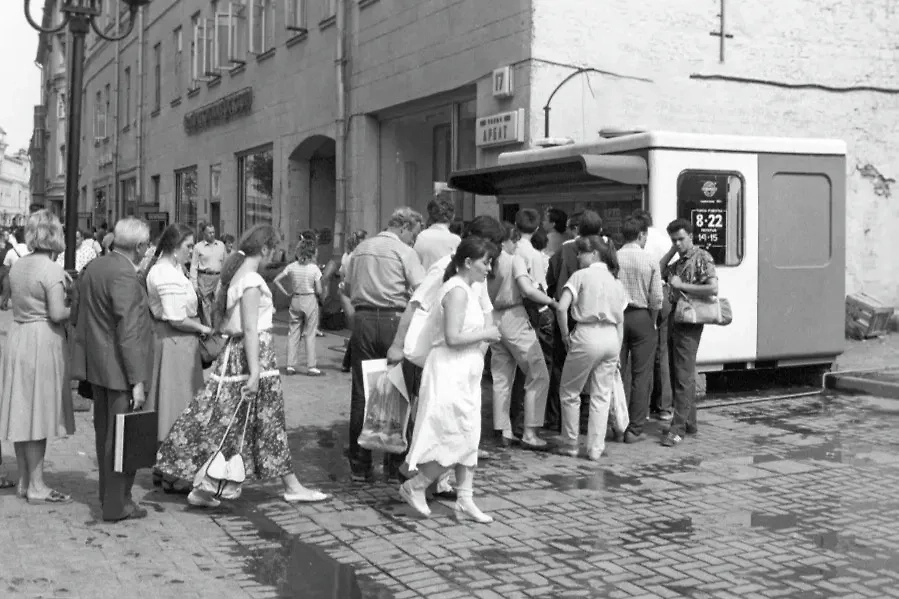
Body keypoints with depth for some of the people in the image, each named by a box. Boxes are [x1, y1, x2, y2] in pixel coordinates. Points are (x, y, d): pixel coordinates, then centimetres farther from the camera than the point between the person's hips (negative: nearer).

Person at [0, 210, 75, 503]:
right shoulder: (52, 270, -15)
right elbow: (57, 313, -20)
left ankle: (25, 479, 23)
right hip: (42, 343, -8)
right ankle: (36, 486, 6)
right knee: (38, 415, -1)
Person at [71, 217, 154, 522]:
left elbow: (77, 314, 16)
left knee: (105, 430, 20)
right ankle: (117, 504, 7)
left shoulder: (92, 268, 7)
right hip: (120, 369, -9)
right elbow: (129, 333, -23)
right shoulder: (124, 276, -21)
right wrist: (138, 381, -21)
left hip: (96, 364, 9)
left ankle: (109, 493, 34)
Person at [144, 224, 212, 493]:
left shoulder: (162, 268, 14)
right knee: (176, 405, -3)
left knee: (165, 408, 17)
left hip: (165, 338, 10)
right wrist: (204, 329, -9)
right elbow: (177, 319, -22)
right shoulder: (169, 275, -19)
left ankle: (162, 469, 27)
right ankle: (172, 476, 5)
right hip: (174, 343, -10)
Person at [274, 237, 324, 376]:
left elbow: (276, 280, 0)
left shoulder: (292, 266, 0)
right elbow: (319, 291, -12)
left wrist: (287, 294, 7)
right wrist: (319, 297, 9)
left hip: (295, 301, 4)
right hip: (310, 300, -3)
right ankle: (311, 367, 6)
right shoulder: (314, 268, -11)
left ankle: (290, 366, 11)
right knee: (310, 334, 3)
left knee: (293, 333, 10)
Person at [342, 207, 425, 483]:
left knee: (361, 393, 7)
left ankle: (359, 466, 11)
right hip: (394, 321, -5)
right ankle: (394, 466, 7)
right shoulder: (405, 252, -3)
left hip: (362, 319, 5)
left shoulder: (360, 249, 15)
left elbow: (347, 289, 18)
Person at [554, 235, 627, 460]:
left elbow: (562, 307, -15)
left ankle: (570, 444, 16)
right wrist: (617, 352, 18)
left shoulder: (581, 276, -3)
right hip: (611, 336, 5)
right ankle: (595, 448, 11)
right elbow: (620, 321, 14)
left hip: (587, 335, -5)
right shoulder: (615, 281, 15)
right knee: (602, 395, 11)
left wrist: (565, 334, -3)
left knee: (570, 392, 10)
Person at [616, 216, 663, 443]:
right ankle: (634, 429, 2)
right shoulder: (650, 261, -5)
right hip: (642, 318, -2)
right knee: (641, 376, 3)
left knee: (616, 374, 8)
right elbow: (656, 298, -6)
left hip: (616, 316, 2)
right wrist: (653, 322, 8)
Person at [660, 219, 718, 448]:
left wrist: (681, 285, -17)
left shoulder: (702, 258, -8)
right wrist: (671, 251, 9)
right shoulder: (678, 262, 18)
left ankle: (678, 428, -9)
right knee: (676, 375, 12)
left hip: (689, 321, -9)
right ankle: (689, 422, 21)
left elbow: (713, 288, -20)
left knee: (684, 376, -9)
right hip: (674, 317, 9)